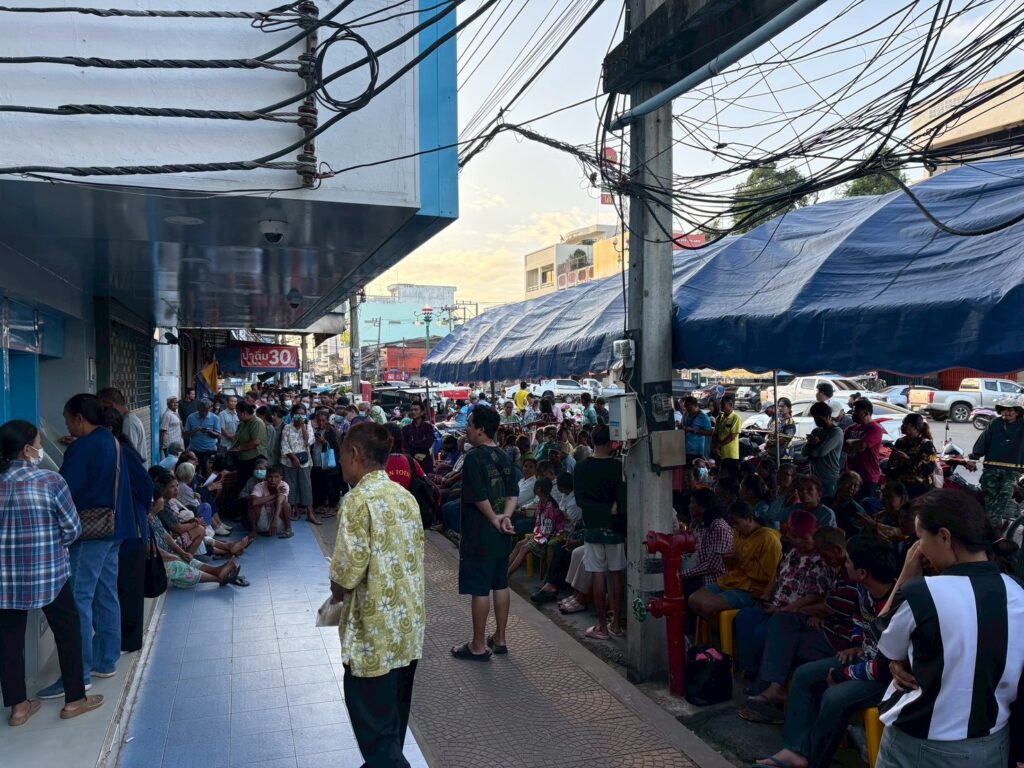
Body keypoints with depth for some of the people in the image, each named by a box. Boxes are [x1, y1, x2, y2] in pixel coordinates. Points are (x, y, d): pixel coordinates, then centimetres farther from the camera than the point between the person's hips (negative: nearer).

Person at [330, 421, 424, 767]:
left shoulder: (358, 500, -17)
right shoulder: (405, 496, 6)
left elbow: (348, 571, -22)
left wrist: (337, 592, 1)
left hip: (375, 633, -8)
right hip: (408, 627, 8)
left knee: (375, 728, 5)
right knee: (392, 720, 22)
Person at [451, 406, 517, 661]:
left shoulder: (474, 458, -17)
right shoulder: (503, 457, 8)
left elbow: (479, 497, -21)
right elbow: (513, 493, 6)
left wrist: (494, 520, -8)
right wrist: (505, 517, -6)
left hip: (480, 536, -8)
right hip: (501, 536, 8)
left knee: (479, 590, 1)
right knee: (501, 585, 15)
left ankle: (478, 646, 10)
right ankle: (500, 638, 26)